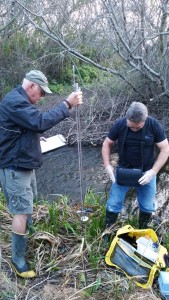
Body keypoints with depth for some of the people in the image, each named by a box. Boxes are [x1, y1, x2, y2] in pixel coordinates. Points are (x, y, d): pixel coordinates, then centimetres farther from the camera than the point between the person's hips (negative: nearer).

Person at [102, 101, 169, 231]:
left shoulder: (154, 125, -17)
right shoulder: (119, 124, -15)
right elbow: (107, 144, -2)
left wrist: (154, 171, -20)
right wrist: (107, 165, -14)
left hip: (146, 172, 0)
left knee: (147, 207, 12)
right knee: (113, 204, 2)